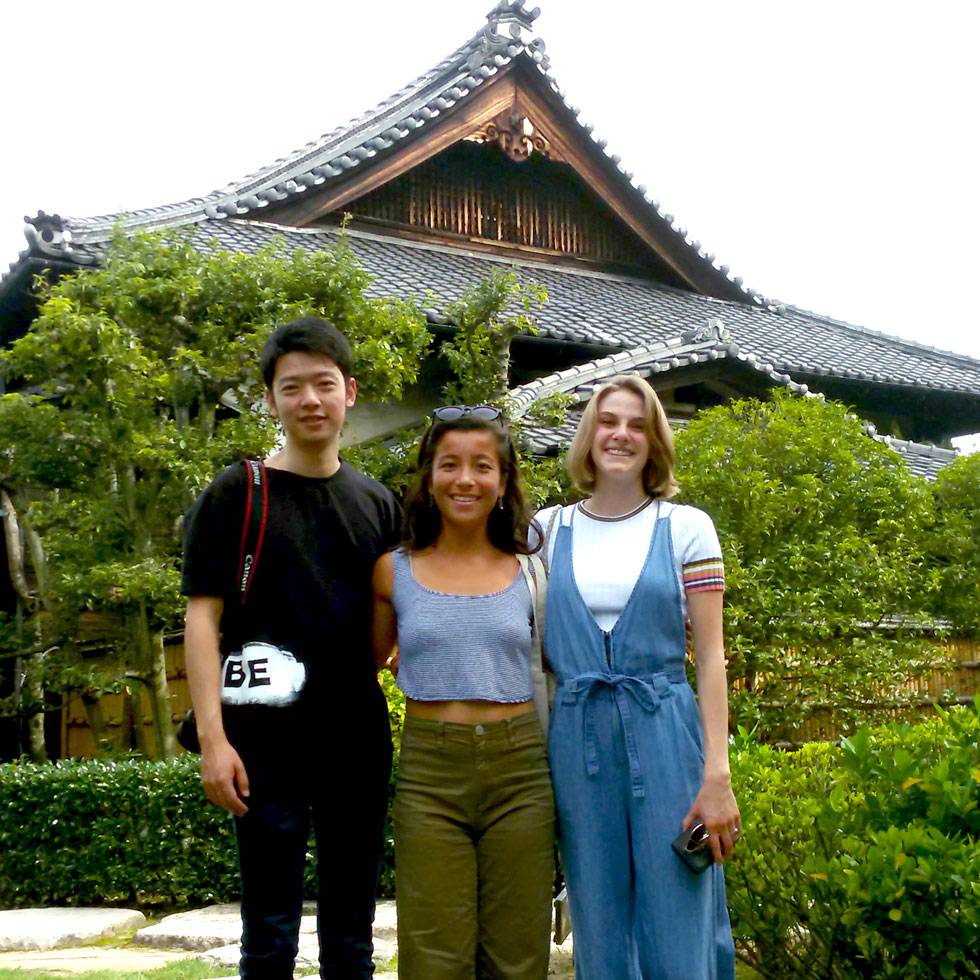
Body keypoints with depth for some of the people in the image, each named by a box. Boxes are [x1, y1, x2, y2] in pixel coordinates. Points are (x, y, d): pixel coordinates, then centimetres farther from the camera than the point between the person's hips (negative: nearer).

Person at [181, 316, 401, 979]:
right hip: (267, 739, -4)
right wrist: (213, 737, -15)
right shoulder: (237, 493, -1)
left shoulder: (377, 503, 11)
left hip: (359, 738, 4)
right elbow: (203, 615, -6)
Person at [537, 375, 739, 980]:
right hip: (577, 739, 2)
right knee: (599, 929, 10)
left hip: (664, 734, -2)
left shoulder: (686, 528, 2)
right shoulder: (548, 529, 7)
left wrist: (717, 776, -9)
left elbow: (711, 656, -2)